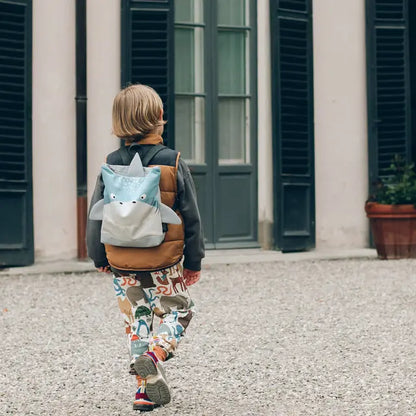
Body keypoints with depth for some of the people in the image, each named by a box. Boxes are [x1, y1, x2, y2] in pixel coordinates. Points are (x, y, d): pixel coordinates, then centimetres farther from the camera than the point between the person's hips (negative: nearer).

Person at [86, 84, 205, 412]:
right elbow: (191, 218, -5)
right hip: (163, 264, -2)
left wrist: (99, 258, 16)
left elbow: (96, 217, 2)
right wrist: (194, 262, 6)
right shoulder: (173, 164, -9)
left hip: (121, 264, 3)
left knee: (137, 322, 16)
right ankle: (156, 353, -10)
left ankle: (147, 390, 17)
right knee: (178, 310, 17)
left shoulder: (111, 165, -3)